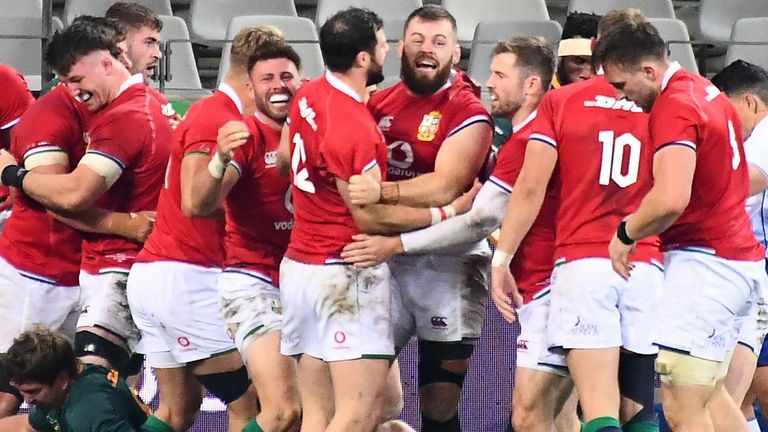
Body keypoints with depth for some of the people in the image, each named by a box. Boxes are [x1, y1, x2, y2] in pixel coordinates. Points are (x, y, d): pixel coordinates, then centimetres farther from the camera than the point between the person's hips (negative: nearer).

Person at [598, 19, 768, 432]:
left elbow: (670, 199, -32)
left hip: (704, 261, -11)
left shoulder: (674, 108, -18)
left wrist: (626, 233, -12)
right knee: (709, 395, 19)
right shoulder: (707, 92, 12)